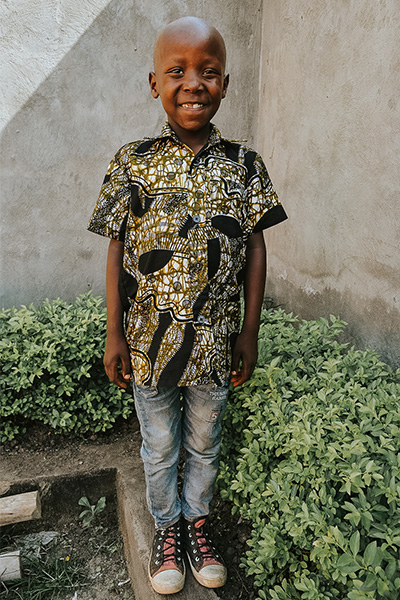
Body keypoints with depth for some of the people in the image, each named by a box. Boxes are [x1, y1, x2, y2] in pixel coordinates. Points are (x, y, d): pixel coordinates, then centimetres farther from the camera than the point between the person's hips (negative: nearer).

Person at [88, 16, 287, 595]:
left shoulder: (245, 165, -2)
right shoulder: (132, 162, -4)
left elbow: (255, 250, 0)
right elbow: (117, 250, -2)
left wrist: (249, 331, -2)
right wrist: (114, 335, -3)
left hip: (215, 339, 1)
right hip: (149, 340, 0)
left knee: (205, 443, 20)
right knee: (160, 446, 18)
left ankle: (198, 520, 45)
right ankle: (167, 527, 43)